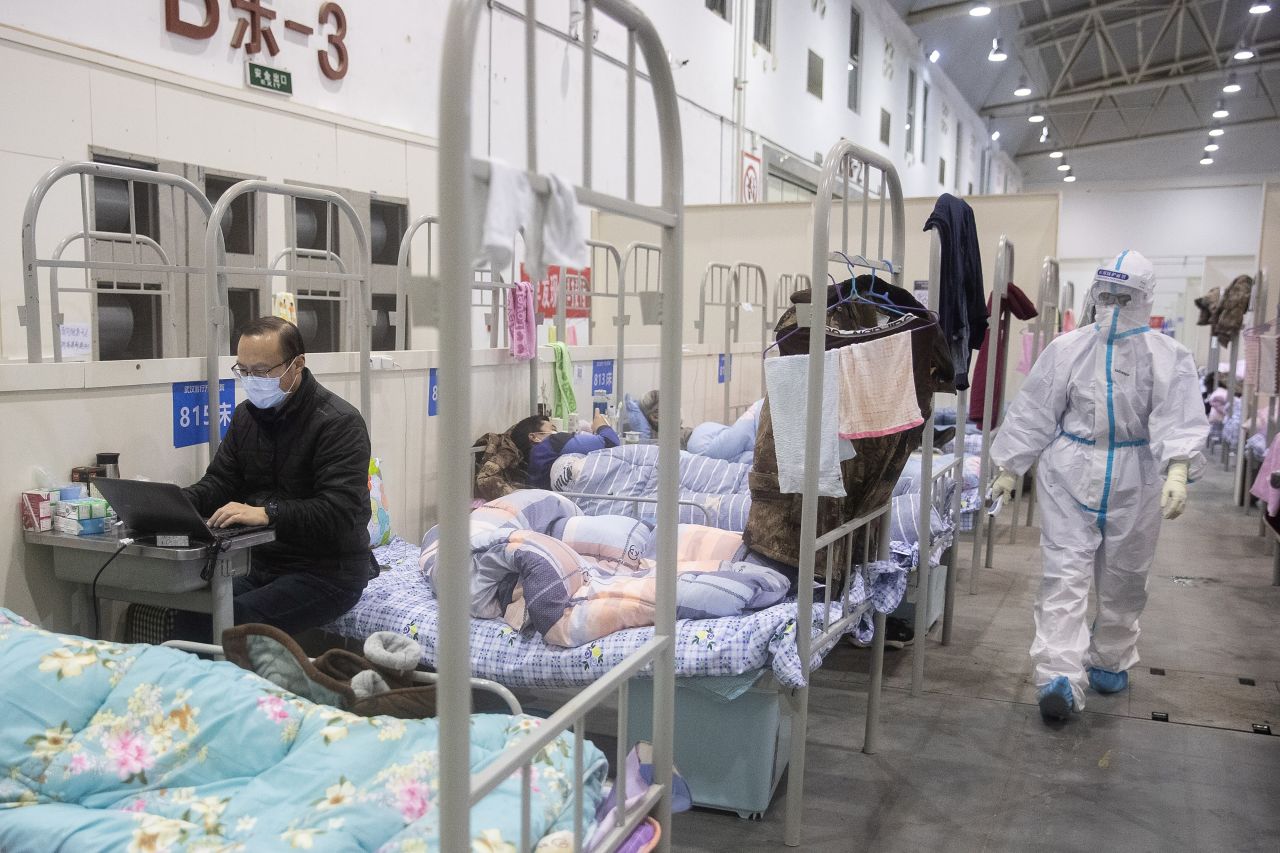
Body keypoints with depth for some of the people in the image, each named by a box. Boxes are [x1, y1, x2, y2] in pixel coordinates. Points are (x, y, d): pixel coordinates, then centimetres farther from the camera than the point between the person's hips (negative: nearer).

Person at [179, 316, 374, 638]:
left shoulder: (339, 422, -15)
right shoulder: (247, 415, 10)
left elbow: (339, 512, -25)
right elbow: (220, 481, 12)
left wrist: (267, 512, -34)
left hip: (328, 574, -7)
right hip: (264, 568, 7)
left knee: (234, 621, -26)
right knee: (185, 616, -14)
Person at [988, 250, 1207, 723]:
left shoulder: (1168, 356, -3)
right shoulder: (1067, 349, -1)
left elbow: (1179, 417, -17)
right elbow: (1034, 412, 2)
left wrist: (1178, 470, -34)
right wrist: (1009, 468, 2)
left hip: (1133, 483, 1)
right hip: (1070, 476, -1)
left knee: (1122, 580, 14)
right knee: (1065, 575, -8)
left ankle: (1109, 661, 33)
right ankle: (1060, 676, -12)